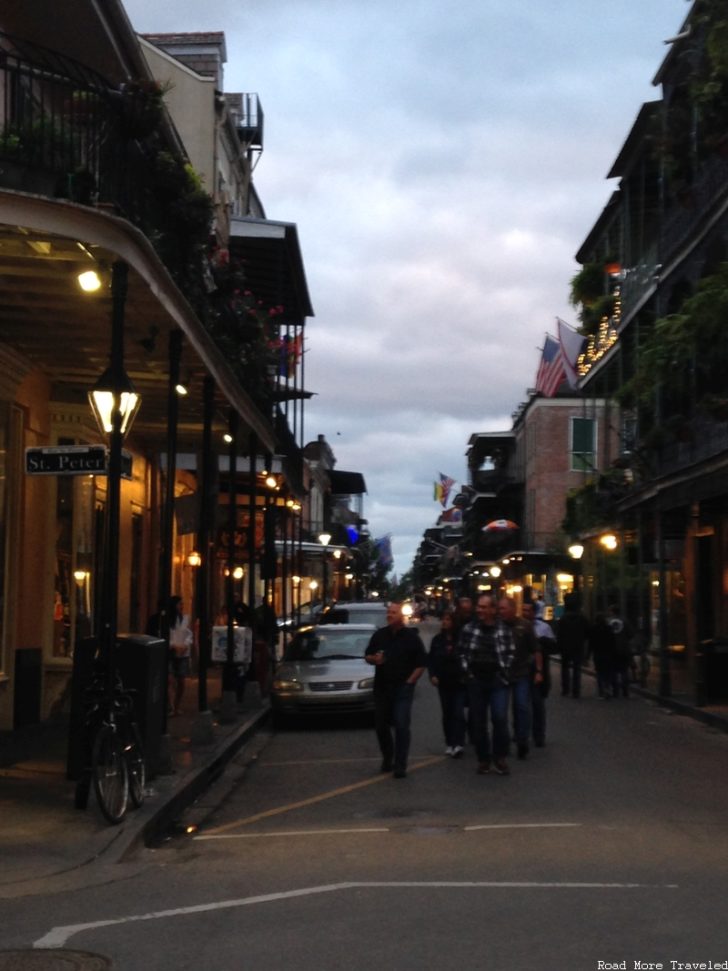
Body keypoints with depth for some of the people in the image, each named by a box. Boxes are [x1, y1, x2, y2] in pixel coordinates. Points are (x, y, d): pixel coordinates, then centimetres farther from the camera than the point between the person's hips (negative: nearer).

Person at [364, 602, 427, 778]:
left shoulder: (411, 637, -3)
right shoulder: (379, 635, 7)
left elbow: (421, 663, -1)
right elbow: (367, 656, 13)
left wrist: (410, 681, -9)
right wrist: (374, 659, -10)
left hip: (403, 688, -4)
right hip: (381, 687, 4)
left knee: (401, 726, -11)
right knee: (381, 725, 11)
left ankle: (400, 766, -9)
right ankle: (387, 758, 30)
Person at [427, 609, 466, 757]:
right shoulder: (437, 639, 6)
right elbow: (431, 659, 9)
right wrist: (432, 675, -3)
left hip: (459, 682, -4)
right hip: (443, 682, 4)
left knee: (458, 712, -12)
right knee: (447, 713, 10)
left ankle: (458, 744, -17)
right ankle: (450, 744, 18)